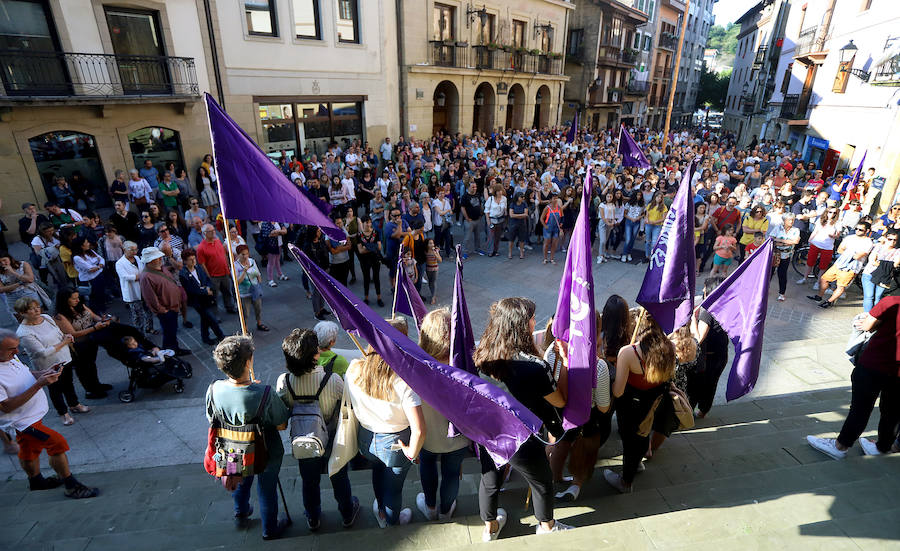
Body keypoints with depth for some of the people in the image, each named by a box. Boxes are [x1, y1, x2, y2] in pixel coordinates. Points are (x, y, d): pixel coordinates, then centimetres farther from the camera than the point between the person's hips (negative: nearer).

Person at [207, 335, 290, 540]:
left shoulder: (214, 390, -26)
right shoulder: (263, 395, -39)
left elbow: (211, 419, -6)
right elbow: (281, 425, -24)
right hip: (266, 454, -4)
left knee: (240, 481, 35)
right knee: (267, 490, 24)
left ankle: (240, 515, 62)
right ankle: (270, 529, 48)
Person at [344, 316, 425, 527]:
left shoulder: (353, 369, -21)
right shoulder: (403, 382, -34)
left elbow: (350, 402, -2)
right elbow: (419, 430, -34)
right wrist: (412, 453, -15)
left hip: (365, 439, 4)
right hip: (395, 443, -4)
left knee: (378, 471, 35)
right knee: (394, 486, 25)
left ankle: (381, 511, 62)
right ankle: (392, 523, 54)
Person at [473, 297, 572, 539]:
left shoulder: (480, 355, -17)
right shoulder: (534, 367, -32)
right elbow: (560, 401, -14)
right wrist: (566, 362, -9)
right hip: (520, 443, -4)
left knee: (489, 481, 28)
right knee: (542, 483, 26)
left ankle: (489, 527, 55)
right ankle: (546, 526, 53)